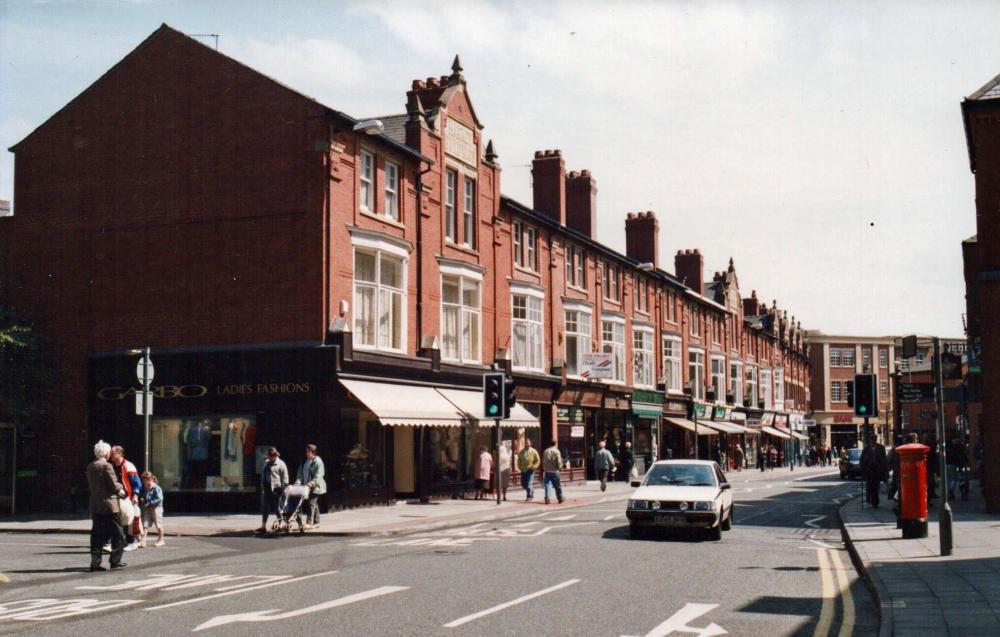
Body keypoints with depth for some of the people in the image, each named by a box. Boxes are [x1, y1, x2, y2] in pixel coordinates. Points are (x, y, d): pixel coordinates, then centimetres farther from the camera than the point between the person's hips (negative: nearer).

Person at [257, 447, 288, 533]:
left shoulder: (280, 464, -6)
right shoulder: (266, 463, 15)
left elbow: (285, 479, -8)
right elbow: (263, 476, 19)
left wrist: (283, 490, -12)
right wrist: (262, 487, 11)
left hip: (276, 490, -6)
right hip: (267, 490, 6)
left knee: (278, 509, 3)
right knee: (265, 508, 5)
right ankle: (263, 527, 8)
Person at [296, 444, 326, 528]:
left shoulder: (317, 461, -7)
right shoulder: (304, 461, 16)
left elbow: (319, 475, -15)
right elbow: (300, 473, 14)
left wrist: (312, 483, -26)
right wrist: (298, 481, -2)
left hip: (315, 487, -7)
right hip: (306, 487, 7)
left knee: (311, 503, -14)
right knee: (314, 505, 11)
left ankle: (309, 523, -18)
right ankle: (316, 523, 15)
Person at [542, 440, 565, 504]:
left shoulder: (546, 451, 8)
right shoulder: (556, 451, -8)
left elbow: (543, 462, 9)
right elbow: (559, 462, -13)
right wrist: (560, 467, 6)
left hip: (547, 471, 4)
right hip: (554, 471, -4)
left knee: (547, 485, 3)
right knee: (557, 486, 6)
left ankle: (547, 498, -9)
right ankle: (560, 499, 16)